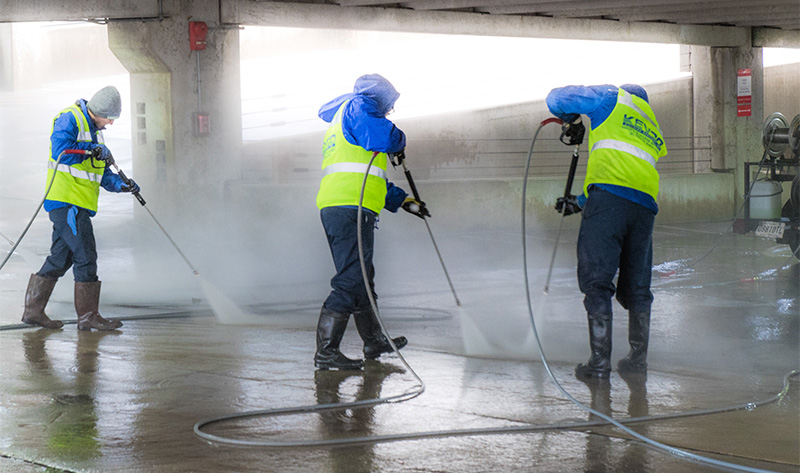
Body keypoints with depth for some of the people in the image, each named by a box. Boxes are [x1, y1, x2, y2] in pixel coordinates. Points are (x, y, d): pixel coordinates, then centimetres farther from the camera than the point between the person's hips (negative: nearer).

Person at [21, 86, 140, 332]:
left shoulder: (93, 129, 20)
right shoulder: (69, 119, -9)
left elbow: (101, 172, 21)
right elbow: (61, 151, -25)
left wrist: (120, 184, 3)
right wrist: (94, 150, -16)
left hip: (78, 204, 10)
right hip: (66, 200, -10)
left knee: (61, 258, 11)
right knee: (85, 256, -9)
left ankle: (33, 309, 16)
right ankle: (87, 316, -4)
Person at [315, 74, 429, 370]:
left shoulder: (338, 123, 32)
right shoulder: (359, 105, 2)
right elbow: (378, 135, -19)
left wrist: (403, 201, 39)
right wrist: (398, 141, 4)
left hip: (332, 207, 10)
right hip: (351, 208, -10)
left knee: (361, 277, 22)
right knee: (350, 281, -11)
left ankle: (375, 342, 35)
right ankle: (326, 352, -14)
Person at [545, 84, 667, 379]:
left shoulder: (614, 97, 15)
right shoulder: (653, 131, 33)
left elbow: (556, 99, 13)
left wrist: (571, 120, 35)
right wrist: (580, 202, 40)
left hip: (609, 197, -6)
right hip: (645, 203, 6)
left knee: (596, 281, -5)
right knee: (635, 286, 15)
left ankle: (600, 361, -10)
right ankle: (638, 357, 18)